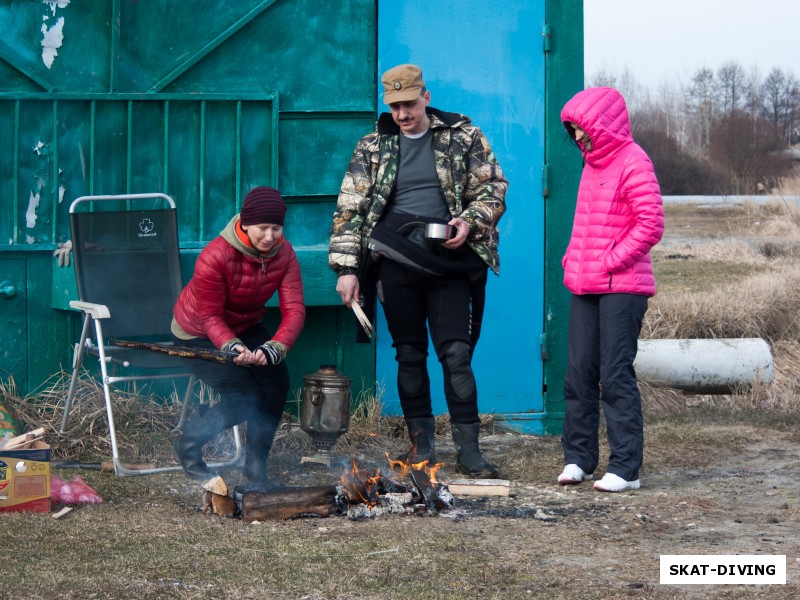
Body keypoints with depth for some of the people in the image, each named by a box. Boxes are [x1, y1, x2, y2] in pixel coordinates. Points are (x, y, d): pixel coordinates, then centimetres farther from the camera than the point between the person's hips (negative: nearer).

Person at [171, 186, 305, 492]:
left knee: (276, 382, -19)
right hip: (199, 334, -5)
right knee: (245, 397, -20)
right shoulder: (214, 257, -31)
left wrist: (274, 348, -42)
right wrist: (232, 348, -44)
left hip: (246, 327, 5)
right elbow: (211, 317, -25)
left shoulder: (284, 254, -16)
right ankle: (188, 444, 6)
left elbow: (294, 309, -24)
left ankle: (255, 472, -5)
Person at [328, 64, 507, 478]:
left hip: (447, 262, -2)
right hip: (395, 262, 2)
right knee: (409, 355, 7)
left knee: (456, 354, -7)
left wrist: (470, 222, -11)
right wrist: (346, 268, -1)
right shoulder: (372, 148, 9)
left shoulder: (463, 137, 6)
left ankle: (468, 449, -2)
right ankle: (420, 442, 17)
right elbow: (349, 210, 7)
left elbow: (493, 188, 8)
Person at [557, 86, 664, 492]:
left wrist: (611, 262, -15)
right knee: (578, 372, 8)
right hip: (585, 288, 8)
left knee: (616, 375, -7)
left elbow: (651, 224, -17)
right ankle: (578, 458, 17)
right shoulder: (592, 163, 15)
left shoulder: (633, 163, -11)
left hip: (622, 287, -8)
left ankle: (626, 468, -2)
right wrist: (572, 261, 11)